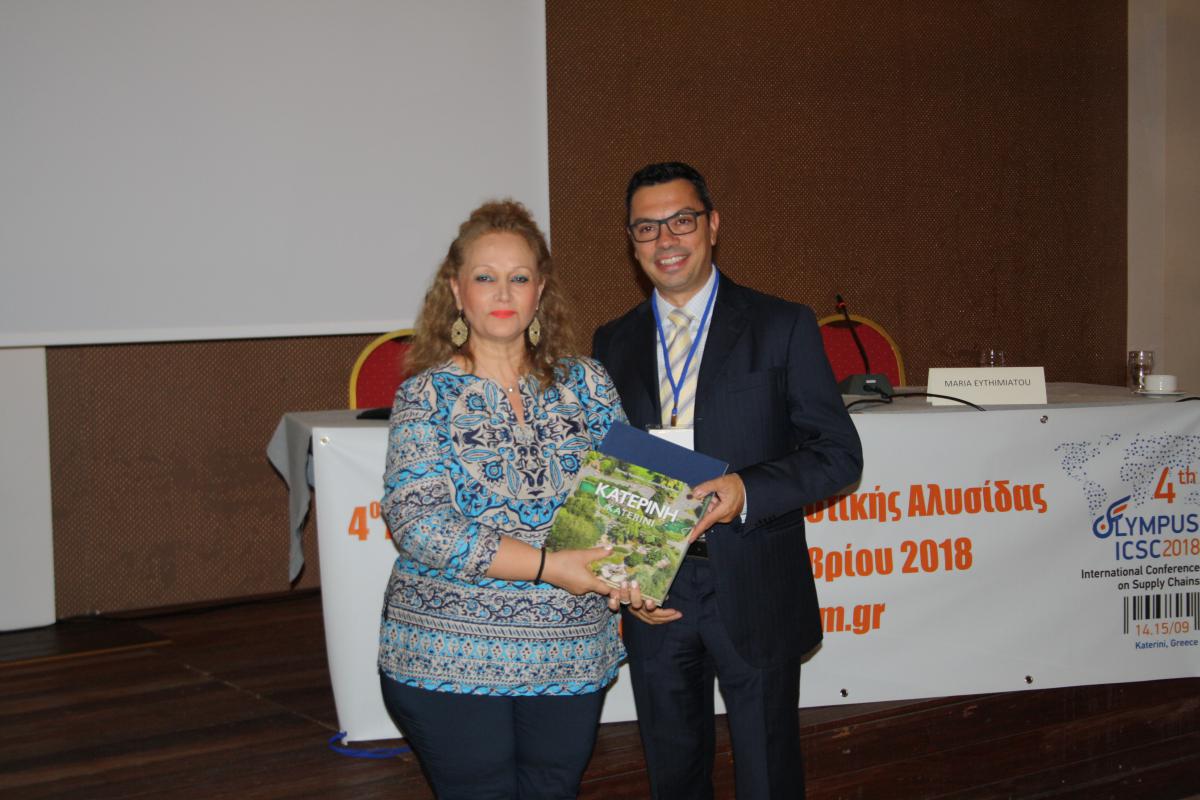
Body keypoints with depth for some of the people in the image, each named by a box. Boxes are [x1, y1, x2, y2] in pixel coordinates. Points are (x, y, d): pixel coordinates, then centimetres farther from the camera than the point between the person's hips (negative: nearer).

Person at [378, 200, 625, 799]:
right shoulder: (426, 395, -4)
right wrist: (548, 566, -21)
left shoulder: (585, 382, 6)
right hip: (449, 661, -3)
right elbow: (417, 523, -14)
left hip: (572, 657, 3)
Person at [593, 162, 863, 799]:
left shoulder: (782, 327, -4)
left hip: (754, 594, -3)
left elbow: (839, 454, -6)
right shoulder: (612, 343, 7)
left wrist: (747, 490, -22)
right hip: (653, 598, 4)